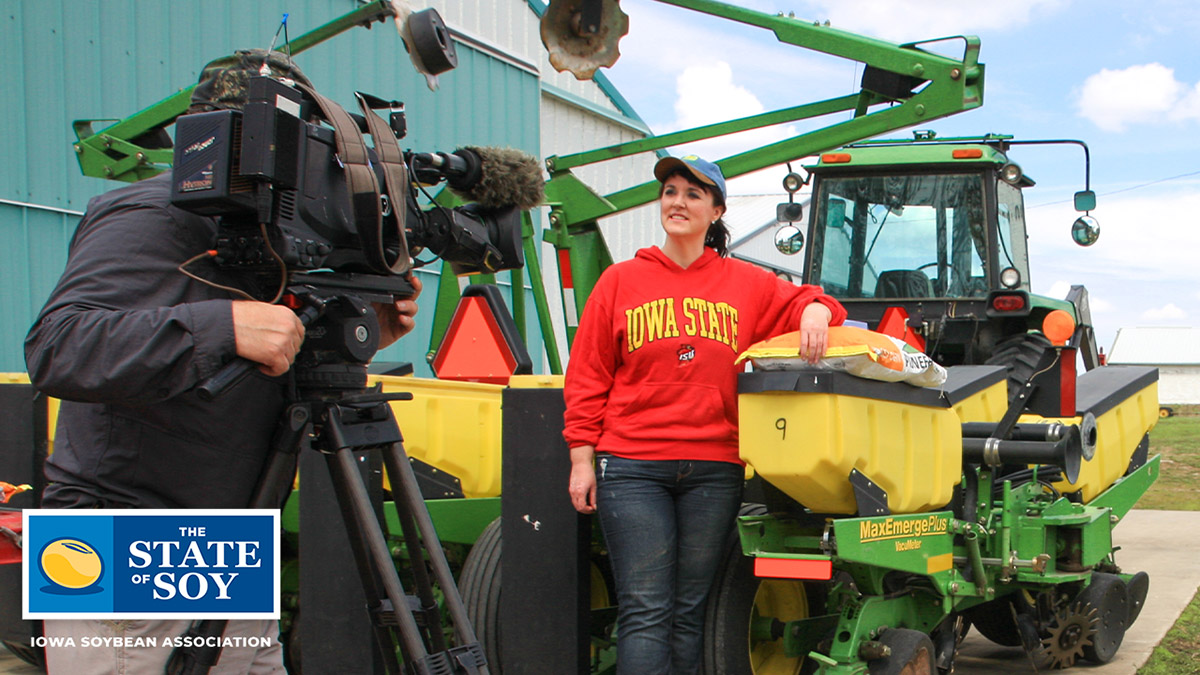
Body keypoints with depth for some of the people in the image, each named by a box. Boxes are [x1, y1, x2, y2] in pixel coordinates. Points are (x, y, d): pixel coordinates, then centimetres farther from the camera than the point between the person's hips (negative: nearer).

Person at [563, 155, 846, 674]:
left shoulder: (746, 285, 11)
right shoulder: (620, 282, 8)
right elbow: (587, 378, 8)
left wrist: (815, 310, -7)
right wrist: (581, 457, 1)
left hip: (715, 470, 2)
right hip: (632, 467, -2)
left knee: (690, 612, 7)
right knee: (645, 612, -7)